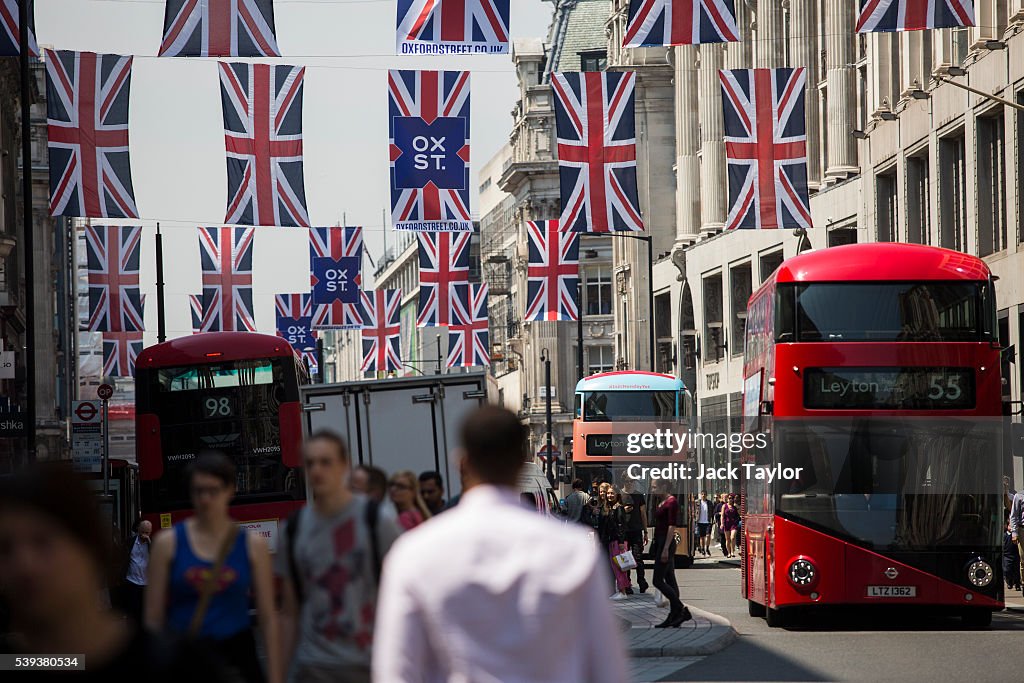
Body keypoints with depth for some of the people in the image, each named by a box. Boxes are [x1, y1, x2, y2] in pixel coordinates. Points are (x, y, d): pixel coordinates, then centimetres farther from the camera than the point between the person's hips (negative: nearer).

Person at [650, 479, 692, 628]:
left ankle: (682, 610, -7)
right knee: (670, 581, 9)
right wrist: (655, 545, 19)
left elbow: (672, 526, -18)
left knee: (658, 581, -10)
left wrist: (665, 549, -22)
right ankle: (674, 616, 10)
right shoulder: (661, 502, 15)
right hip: (660, 543, 10)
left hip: (666, 543, -10)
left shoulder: (671, 502, -13)